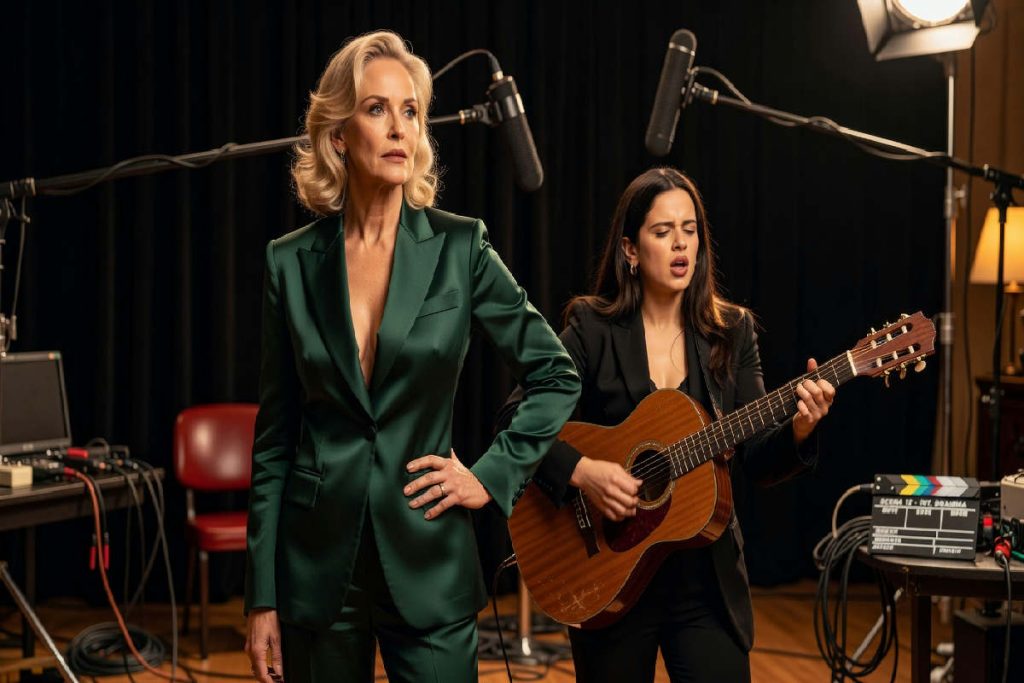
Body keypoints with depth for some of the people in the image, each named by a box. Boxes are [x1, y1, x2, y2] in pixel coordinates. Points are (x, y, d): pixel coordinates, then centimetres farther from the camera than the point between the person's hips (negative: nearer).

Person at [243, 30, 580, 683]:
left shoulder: (460, 248, -4)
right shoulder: (292, 262, 0)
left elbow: (557, 375, 5)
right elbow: (275, 436, 3)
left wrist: (493, 475, -4)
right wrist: (262, 596, 2)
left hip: (428, 563, -1)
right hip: (317, 562, 1)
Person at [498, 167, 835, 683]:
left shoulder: (732, 331, 2)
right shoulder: (593, 328, -5)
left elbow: (757, 462, -1)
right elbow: (516, 417, -10)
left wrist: (795, 431, -21)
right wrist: (580, 471, -23)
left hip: (708, 577, 2)